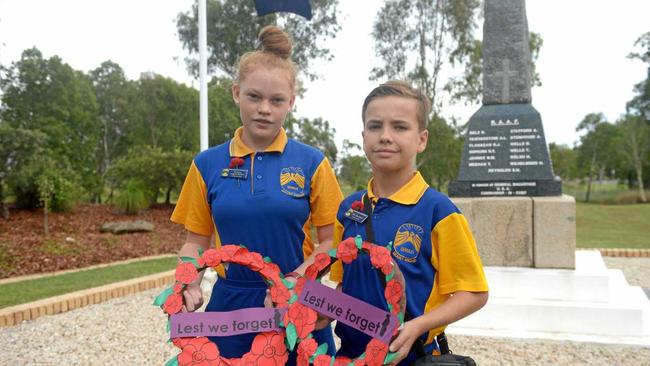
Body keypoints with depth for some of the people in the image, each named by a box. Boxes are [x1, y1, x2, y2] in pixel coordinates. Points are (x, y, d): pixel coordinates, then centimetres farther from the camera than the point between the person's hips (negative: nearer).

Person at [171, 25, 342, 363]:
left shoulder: (312, 163, -3)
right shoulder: (208, 165, 1)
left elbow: (331, 241, -2)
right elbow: (196, 242, 6)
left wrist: (297, 280, -19)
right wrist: (189, 286, -13)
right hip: (231, 305, 1)